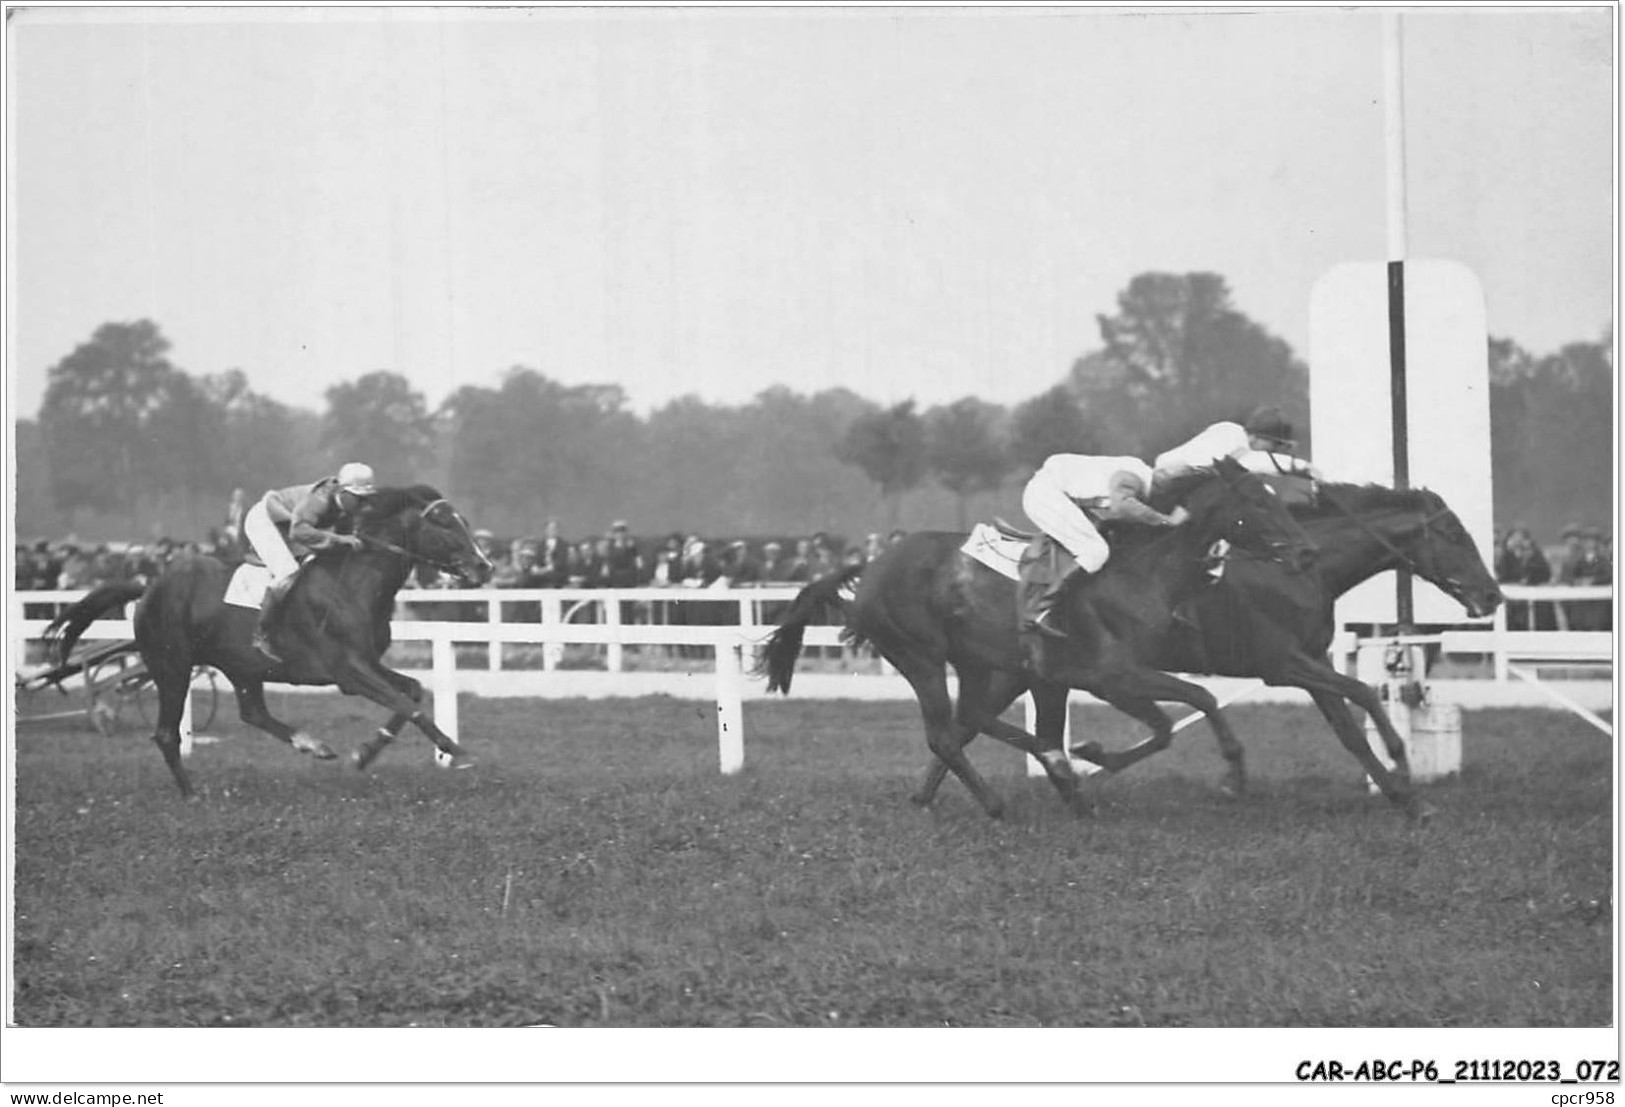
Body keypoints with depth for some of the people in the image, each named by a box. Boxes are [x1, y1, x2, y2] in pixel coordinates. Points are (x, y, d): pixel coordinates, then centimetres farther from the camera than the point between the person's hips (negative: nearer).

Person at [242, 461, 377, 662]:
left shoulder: (346, 511, -12)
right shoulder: (319, 500, -38)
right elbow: (299, 531, -51)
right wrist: (337, 539, -54)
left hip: (286, 525, 9)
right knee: (287, 572, -25)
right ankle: (261, 635, -18)